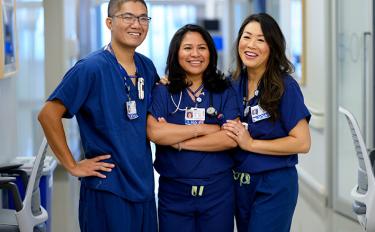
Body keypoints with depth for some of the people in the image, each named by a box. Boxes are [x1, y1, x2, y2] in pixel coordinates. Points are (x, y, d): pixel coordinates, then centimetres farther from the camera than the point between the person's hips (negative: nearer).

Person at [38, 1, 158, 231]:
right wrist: (73, 166, -13)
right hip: (107, 187, -6)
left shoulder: (147, 67, 7)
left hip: (144, 185, 7)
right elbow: (49, 114, -16)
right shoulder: (91, 68, -13)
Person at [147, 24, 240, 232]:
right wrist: (204, 129, -11)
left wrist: (178, 141, -11)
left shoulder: (224, 91, 4)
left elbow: (232, 138, -9)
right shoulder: (162, 91, 1)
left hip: (218, 191, 1)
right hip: (173, 192, -1)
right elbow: (154, 132, -15)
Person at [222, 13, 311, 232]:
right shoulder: (234, 85, 4)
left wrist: (250, 143, -17)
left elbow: (302, 143, -16)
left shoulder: (285, 86, -12)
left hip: (274, 187, -6)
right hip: (240, 183, 6)